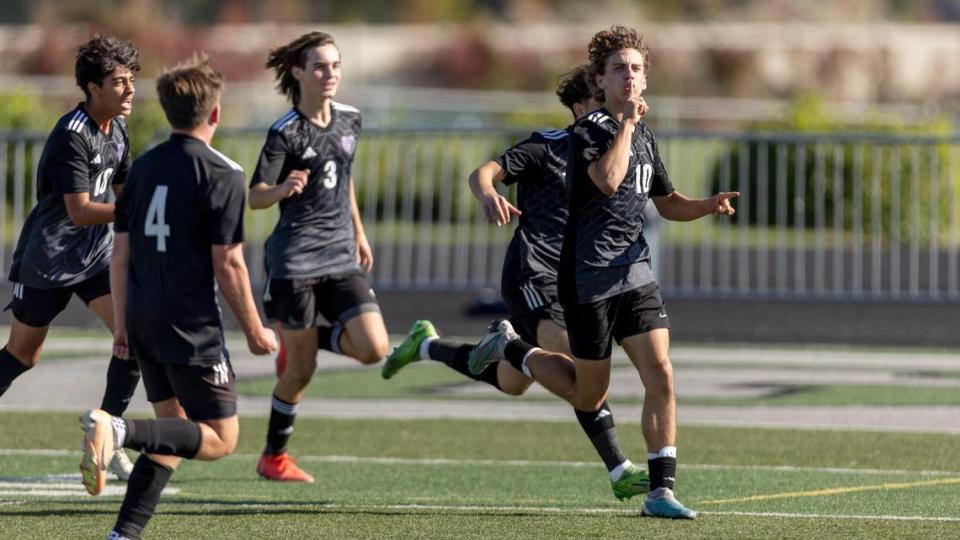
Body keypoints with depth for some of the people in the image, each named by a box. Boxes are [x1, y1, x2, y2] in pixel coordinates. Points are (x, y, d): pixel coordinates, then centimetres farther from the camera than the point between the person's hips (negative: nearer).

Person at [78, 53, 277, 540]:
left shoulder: (143, 167, 9)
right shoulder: (222, 175, -11)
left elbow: (120, 253, 10)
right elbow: (228, 264, -12)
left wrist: (122, 327, 18)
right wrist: (254, 331, -1)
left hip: (143, 319, 7)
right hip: (192, 326, -7)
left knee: (174, 430, 19)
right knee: (220, 438, -1)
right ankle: (119, 430, -23)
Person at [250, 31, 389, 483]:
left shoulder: (350, 120, 6)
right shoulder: (286, 133, -11)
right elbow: (254, 197, -12)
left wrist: (358, 233, 26)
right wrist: (283, 189, -33)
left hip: (340, 258, 5)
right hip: (294, 258, -5)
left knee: (373, 349, -11)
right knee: (302, 369, -1)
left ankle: (310, 338, 18)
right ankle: (273, 457, 17)